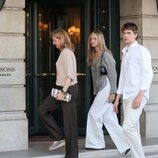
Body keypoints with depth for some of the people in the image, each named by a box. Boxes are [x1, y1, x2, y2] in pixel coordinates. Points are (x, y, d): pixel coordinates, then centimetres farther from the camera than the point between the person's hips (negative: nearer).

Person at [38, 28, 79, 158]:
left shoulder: (66, 52, -14)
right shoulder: (63, 52, 14)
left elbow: (70, 74, -22)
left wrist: (63, 92, -26)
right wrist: (61, 91, 10)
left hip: (69, 89, -10)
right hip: (62, 88, 10)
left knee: (69, 121, -5)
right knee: (43, 110, 11)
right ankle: (59, 138, 13)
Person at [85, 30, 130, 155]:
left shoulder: (105, 54, -9)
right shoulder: (94, 55, 15)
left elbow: (112, 73, -13)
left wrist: (112, 92, -17)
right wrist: (95, 92, 14)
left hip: (106, 87, -8)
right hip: (100, 89, 8)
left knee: (94, 113, -5)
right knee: (109, 118, 4)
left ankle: (96, 143, 6)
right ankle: (124, 145, 6)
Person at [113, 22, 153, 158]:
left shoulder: (141, 50, -4)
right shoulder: (125, 53, 18)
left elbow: (148, 74, -11)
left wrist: (140, 95, -18)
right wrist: (117, 98, 20)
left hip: (137, 95, -7)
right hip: (127, 96, 7)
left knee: (128, 127, -18)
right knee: (133, 129, 7)